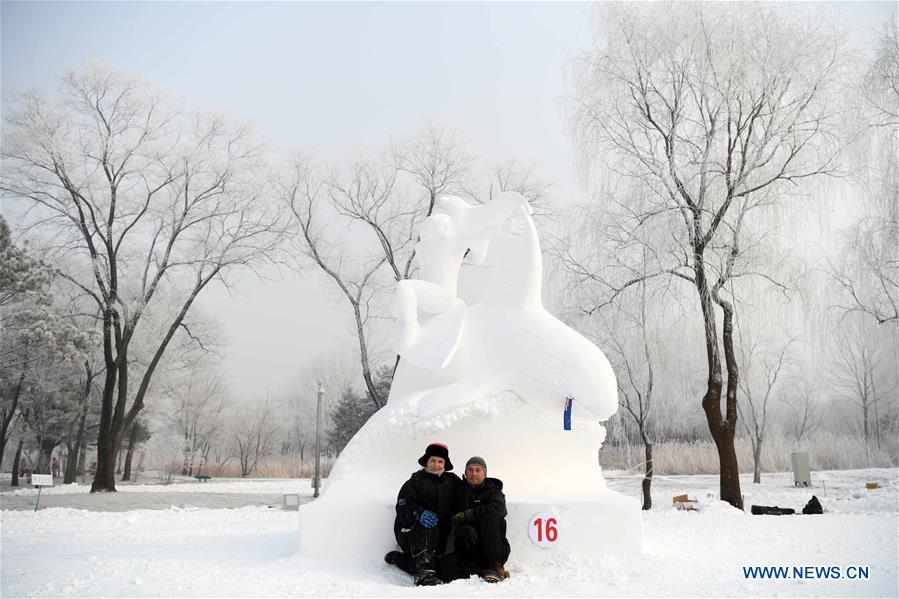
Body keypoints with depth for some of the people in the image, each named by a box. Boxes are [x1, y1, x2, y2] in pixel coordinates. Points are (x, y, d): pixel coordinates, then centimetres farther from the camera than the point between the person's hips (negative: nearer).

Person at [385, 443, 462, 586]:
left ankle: (398, 558, 4)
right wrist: (419, 513, -28)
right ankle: (424, 574, -39)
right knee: (427, 526, -34)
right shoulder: (415, 482, 6)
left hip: (440, 537, 3)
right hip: (410, 532, -3)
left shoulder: (453, 481, 15)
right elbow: (403, 507, -9)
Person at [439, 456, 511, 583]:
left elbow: (499, 508, -19)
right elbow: (453, 521, 3)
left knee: (492, 517, -29)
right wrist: (464, 529, -22)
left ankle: (497, 566, -28)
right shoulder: (459, 493, 14)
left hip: (494, 550, -2)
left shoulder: (493, 491, 6)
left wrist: (467, 514, -22)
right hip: (467, 551, 2)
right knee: (446, 567, -27)